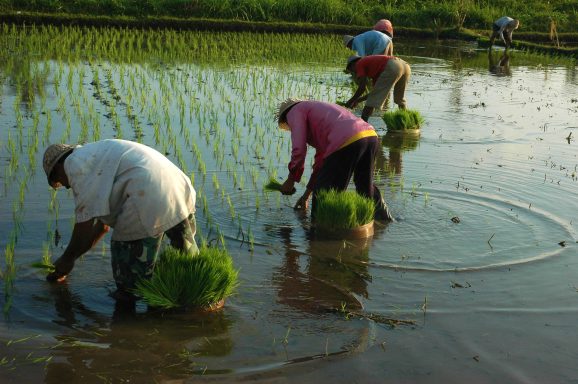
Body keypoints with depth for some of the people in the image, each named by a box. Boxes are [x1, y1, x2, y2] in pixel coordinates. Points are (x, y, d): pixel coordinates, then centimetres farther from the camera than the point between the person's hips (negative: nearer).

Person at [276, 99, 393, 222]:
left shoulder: (295, 112, 14)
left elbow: (299, 150, -2)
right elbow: (321, 161, 41)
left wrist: (291, 180, 12)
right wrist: (306, 195, 45)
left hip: (347, 142, -9)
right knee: (366, 188, 31)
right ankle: (384, 219, 45)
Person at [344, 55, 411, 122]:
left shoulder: (359, 64, 16)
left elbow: (362, 87, 6)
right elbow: (378, 92, 36)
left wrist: (351, 101, 18)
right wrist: (359, 99, 38)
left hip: (392, 68, -8)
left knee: (372, 101, -1)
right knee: (399, 99, 28)